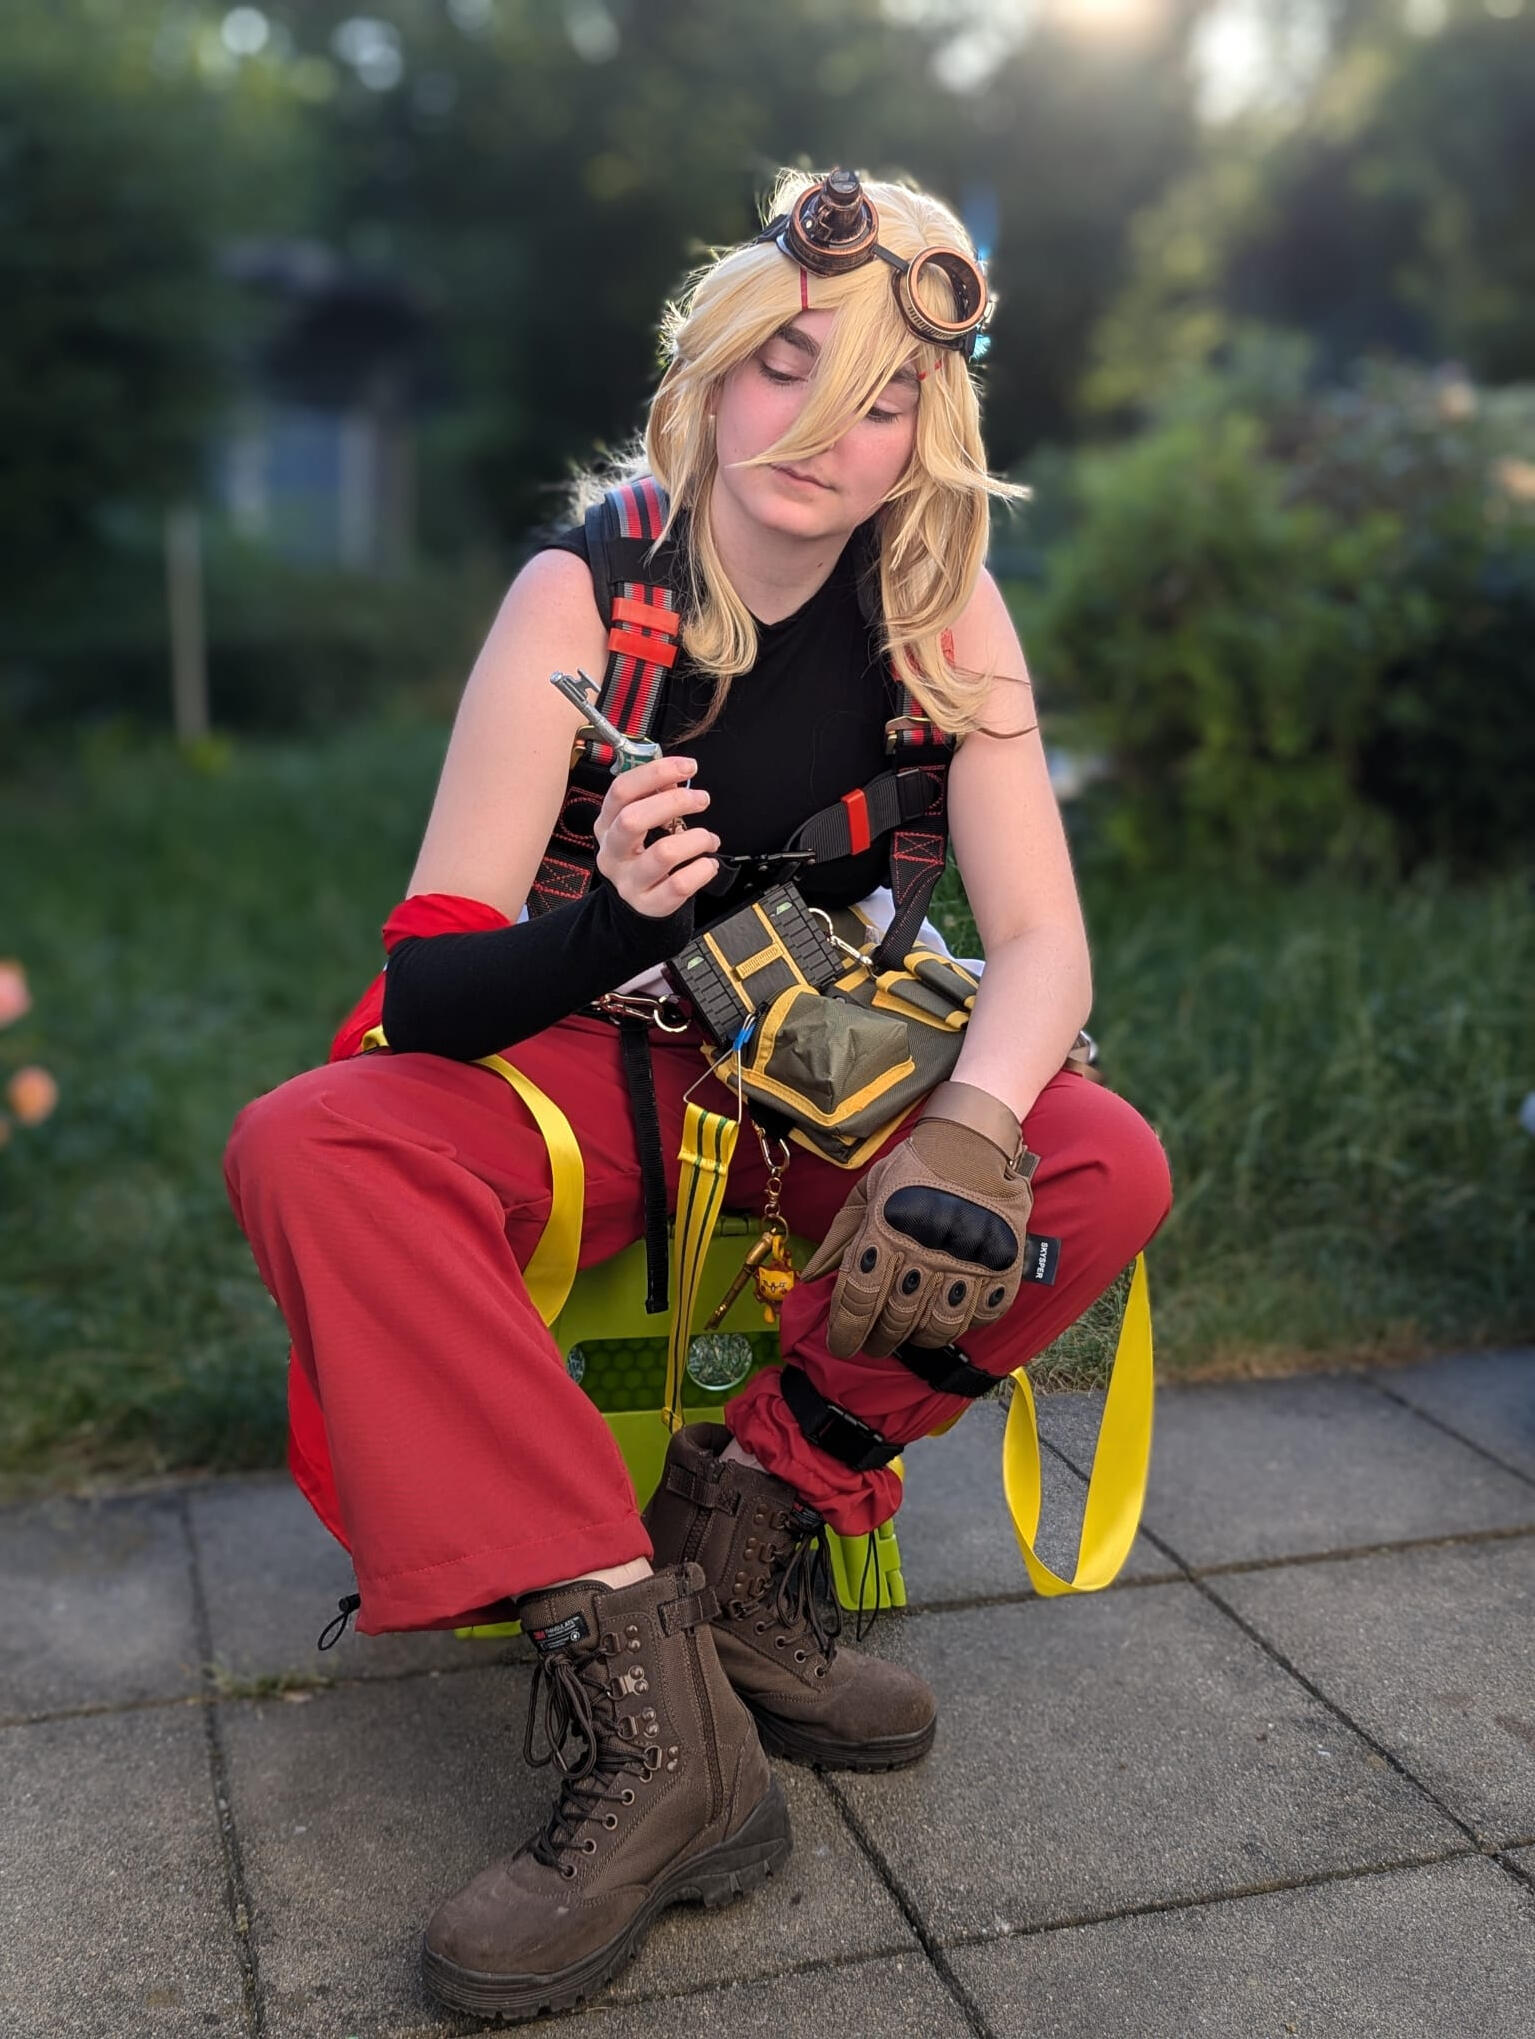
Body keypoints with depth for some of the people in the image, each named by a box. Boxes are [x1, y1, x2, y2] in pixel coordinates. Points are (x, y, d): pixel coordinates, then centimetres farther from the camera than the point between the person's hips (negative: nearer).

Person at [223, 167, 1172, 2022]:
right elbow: (425, 986, -19)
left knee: (1109, 1171, -26)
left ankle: (745, 1513, -15)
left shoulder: (943, 609, -7)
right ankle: (643, 1695, -35)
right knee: (303, 1152, -30)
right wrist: (610, 925, -41)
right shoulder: (588, 594, -15)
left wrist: (969, 1127, -34)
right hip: (595, 1073, -1)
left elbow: (1040, 937, -12)